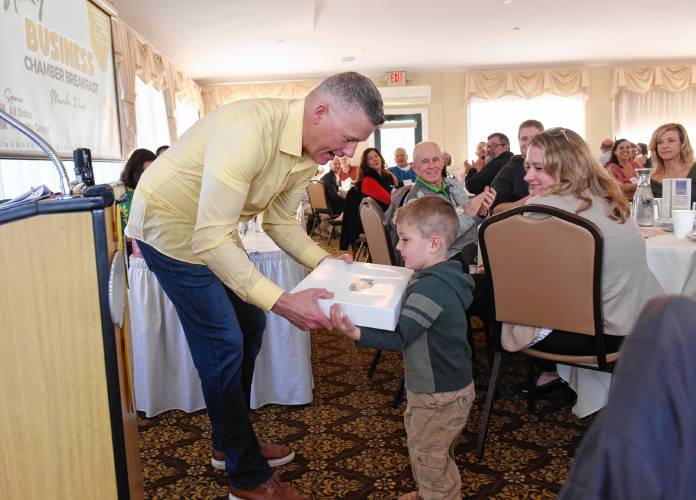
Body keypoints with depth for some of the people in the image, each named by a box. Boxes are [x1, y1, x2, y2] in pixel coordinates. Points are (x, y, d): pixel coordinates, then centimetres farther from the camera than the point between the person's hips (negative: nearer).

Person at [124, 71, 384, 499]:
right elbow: (210, 241, -37)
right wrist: (282, 302, -41)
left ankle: (230, 441, 31)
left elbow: (281, 222, 4)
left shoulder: (308, 156, -7)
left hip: (213, 228, 9)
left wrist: (324, 262, -11)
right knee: (224, 344, -8)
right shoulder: (248, 132, -36)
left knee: (250, 324, 12)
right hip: (169, 224, -9)